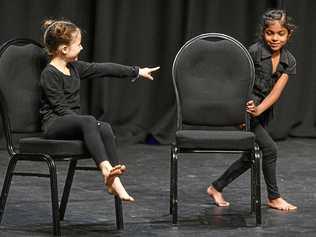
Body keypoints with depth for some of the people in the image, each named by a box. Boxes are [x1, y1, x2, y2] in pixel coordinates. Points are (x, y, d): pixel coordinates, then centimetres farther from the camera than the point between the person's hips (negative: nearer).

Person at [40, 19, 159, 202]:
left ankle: (114, 180, -27)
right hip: (54, 124, -8)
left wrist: (137, 72, 19)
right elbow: (61, 109, -16)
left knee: (105, 128, -21)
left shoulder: (74, 67, 13)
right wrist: (88, 124, -21)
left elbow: (105, 69, 16)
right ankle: (105, 168, -48)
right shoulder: (49, 74, -12)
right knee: (88, 121, -35)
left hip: (73, 122, 8)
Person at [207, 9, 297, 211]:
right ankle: (274, 197, 2)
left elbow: (276, 91, -12)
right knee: (269, 149, -13)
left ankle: (217, 188, 29)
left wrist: (258, 110, -27)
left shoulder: (289, 62, -3)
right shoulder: (255, 51, -17)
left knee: (250, 158, 14)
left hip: (263, 112, 7)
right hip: (244, 107, -6)